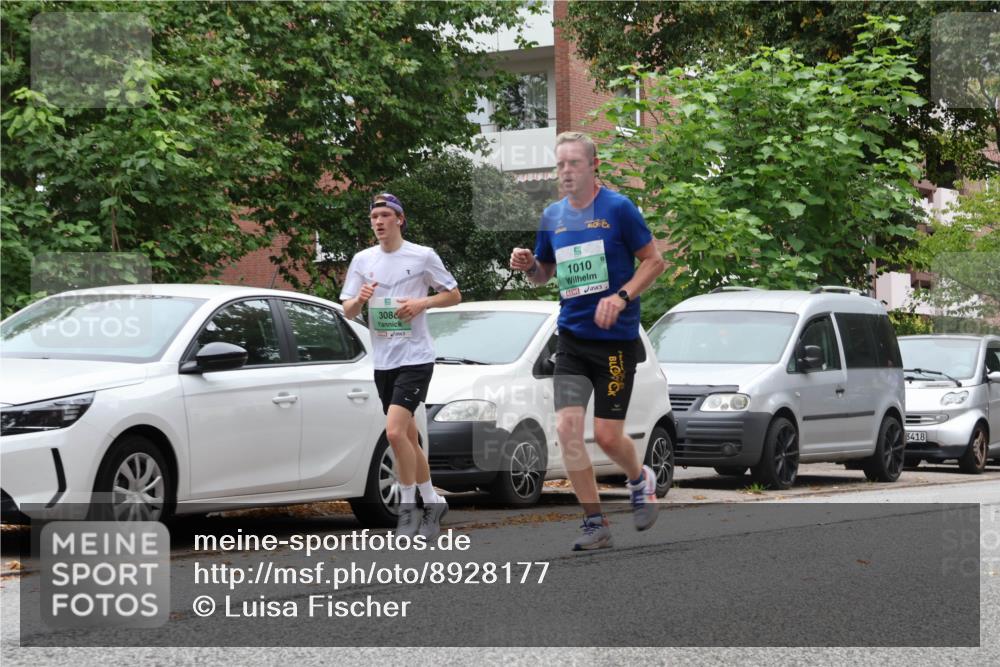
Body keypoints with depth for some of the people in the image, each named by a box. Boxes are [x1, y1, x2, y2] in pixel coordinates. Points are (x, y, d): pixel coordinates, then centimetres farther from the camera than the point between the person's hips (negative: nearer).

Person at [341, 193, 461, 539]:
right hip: (383, 361, 6)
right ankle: (432, 502, 24)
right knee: (407, 437, 11)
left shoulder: (423, 256, -3)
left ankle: (408, 509, -9)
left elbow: (454, 294, 4)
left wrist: (422, 303, -13)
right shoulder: (362, 260, 8)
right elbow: (347, 312, 8)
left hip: (415, 358, -6)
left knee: (395, 431, -19)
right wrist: (359, 300, -14)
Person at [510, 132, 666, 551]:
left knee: (607, 435, -4)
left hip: (616, 338, -4)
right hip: (572, 338, 4)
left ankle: (640, 480, 31)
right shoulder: (552, 217, 8)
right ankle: (595, 524, 0)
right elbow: (544, 275, 20)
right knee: (567, 427, -10)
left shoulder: (618, 208, -7)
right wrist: (528, 265, -3)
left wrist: (621, 297, -17)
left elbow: (654, 261, -3)